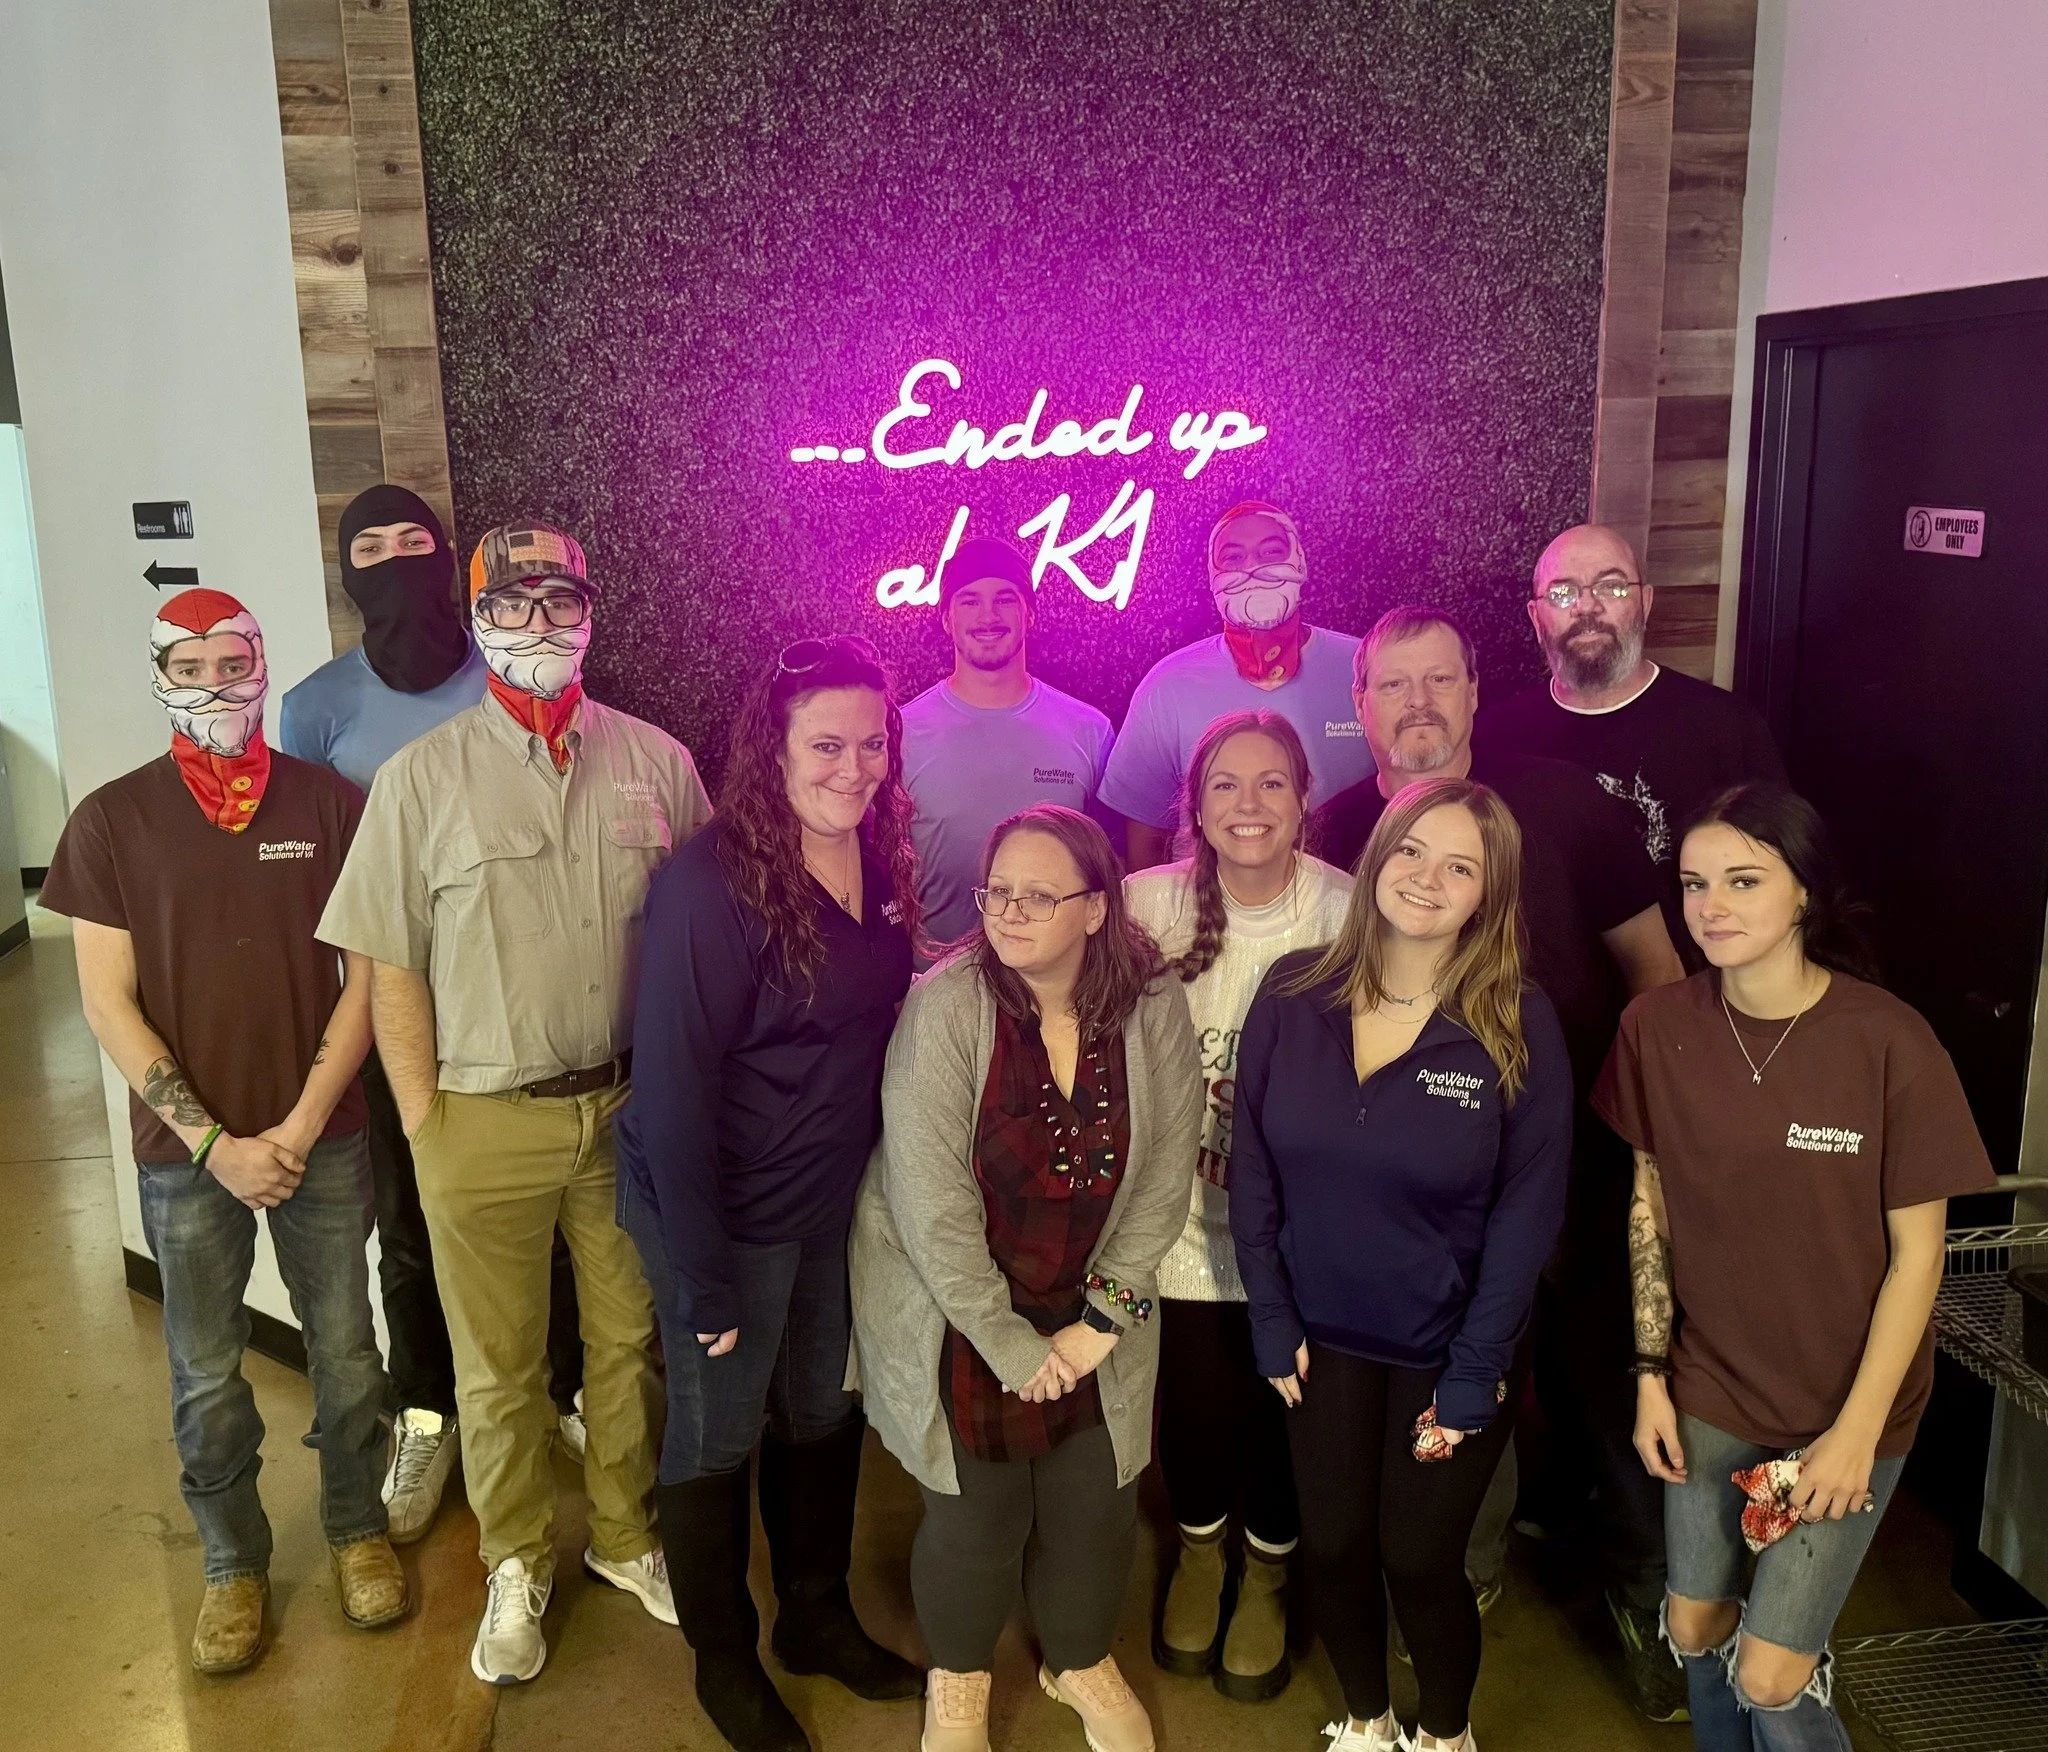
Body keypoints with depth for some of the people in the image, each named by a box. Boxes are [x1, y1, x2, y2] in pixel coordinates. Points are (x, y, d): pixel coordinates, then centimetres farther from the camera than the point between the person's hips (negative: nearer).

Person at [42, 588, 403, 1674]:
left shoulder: (330, 802, -3)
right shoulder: (112, 821, -3)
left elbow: (366, 974, -2)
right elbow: (109, 1003, -4)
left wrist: (305, 1121, -10)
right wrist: (213, 1143, -11)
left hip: (321, 1139, 0)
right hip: (185, 1154, 0)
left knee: (346, 1355, 11)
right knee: (207, 1379, 12)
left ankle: (358, 1529, 34)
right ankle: (233, 1563, 33)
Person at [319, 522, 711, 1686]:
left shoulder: (656, 762, 1)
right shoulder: (421, 778, -3)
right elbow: (391, 967, -2)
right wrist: (424, 1122, -5)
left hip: (631, 1108, 2)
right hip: (486, 1121, -1)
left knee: (631, 1339, 15)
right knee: (499, 1365, 12)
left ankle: (628, 1536, 37)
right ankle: (518, 1567, 33)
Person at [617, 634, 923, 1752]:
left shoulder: (882, 863, -3)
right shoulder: (713, 884, -24)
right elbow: (675, 1084, -22)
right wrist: (701, 1275, -20)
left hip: (839, 1201, 7)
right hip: (727, 1211, -6)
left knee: (825, 1415, 22)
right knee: (717, 1436, 14)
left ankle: (817, 1617, 46)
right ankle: (723, 1658, 38)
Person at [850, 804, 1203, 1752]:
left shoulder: (1154, 1011, -11)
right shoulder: (947, 1006, -21)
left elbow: (1162, 1183, -5)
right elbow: (932, 1200, -21)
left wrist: (1100, 1319, -8)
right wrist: (1006, 1342, -16)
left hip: (1091, 1313, 3)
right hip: (959, 1311, -2)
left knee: (1096, 1498, 10)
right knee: (977, 1506, 6)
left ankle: (1079, 1658, 43)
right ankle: (957, 1674, 39)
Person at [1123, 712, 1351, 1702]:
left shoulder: (1347, 912, -13)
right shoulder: (1151, 906, -10)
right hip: (1187, 1222, 1)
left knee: (1281, 1410, 14)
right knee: (1194, 1405, 15)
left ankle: (1268, 1572, 46)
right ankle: (1199, 1552, 49)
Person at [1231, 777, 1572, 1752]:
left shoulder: (1520, 1028, -15)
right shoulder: (1292, 994, -8)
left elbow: (1526, 1217, -12)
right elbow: (1252, 1168, -2)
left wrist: (1471, 1380, -12)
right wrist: (1273, 1322, -4)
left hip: (1445, 1350, -2)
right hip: (1325, 1337, 2)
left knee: (1421, 1559, 10)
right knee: (1332, 1549, 15)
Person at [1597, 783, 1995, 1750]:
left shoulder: (1889, 1042, -19)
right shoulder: (1657, 1025, -10)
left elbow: (1917, 1251, -12)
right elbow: (1651, 1206, 1)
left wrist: (1858, 1429, -11)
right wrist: (1651, 1372, 0)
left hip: (1844, 1406, -3)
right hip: (1708, 1390, 3)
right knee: (1696, 1629, 16)